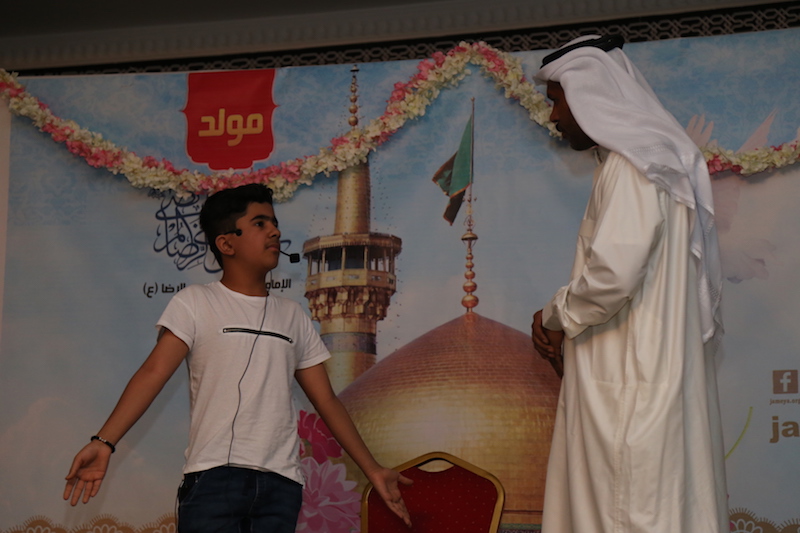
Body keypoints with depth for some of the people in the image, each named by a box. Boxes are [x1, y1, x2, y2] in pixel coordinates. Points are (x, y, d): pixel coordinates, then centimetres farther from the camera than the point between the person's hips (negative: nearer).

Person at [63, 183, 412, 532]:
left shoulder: (292, 317, 18)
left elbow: (327, 401, 19)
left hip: (281, 483, 4)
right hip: (213, 476, -3)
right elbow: (154, 373, -6)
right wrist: (103, 443, -18)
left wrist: (372, 470, 15)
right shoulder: (194, 304, 6)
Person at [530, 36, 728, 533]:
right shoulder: (649, 155, 18)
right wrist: (567, 323, 12)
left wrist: (556, 317, -5)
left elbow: (615, 270, -23)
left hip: (635, 379, -10)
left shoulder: (632, 163, -12)